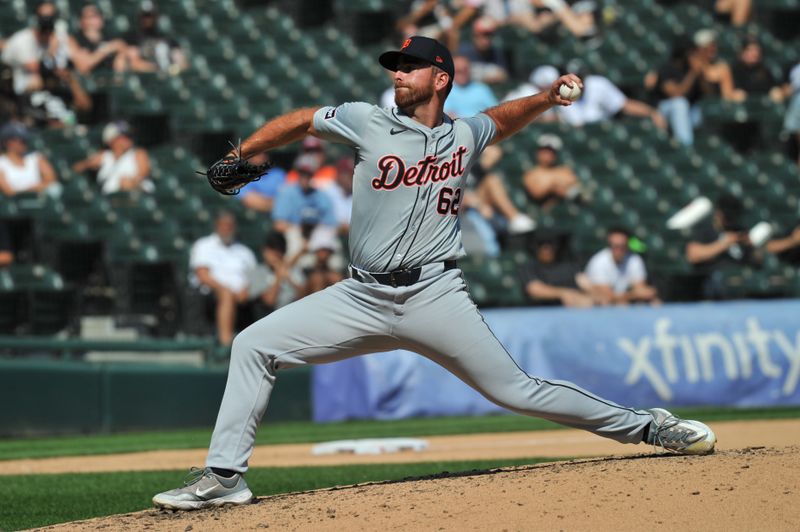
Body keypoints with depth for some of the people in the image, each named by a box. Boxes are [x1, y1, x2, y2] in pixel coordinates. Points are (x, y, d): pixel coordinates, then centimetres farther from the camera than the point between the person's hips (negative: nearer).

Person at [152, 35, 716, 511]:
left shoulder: (465, 136, 7)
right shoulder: (369, 123, 0)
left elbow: (503, 119, 29)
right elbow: (304, 120, 12)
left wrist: (548, 98, 13)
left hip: (435, 294, -1)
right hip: (362, 298, 1)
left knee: (515, 390, -6)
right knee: (253, 345, -10)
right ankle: (224, 476, -7)